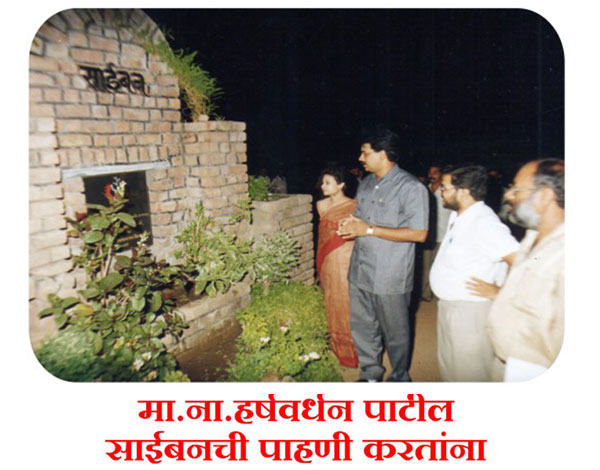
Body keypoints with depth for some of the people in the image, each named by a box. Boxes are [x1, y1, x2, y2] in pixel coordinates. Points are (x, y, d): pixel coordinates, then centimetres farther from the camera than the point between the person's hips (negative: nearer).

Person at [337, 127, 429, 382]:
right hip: (360, 272, 7)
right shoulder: (366, 183, 12)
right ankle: (370, 374, 38)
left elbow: (419, 233, -19)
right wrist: (350, 224, -2)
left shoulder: (410, 187, -13)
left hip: (390, 277, -7)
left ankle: (399, 379, 33)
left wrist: (369, 229, -19)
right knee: (362, 326, 17)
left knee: (395, 332, 10)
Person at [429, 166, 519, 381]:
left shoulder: (483, 223, -22)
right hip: (449, 306, 10)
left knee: (469, 375, 4)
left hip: (471, 312, -10)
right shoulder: (458, 217, 8)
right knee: (448, 369, 23)